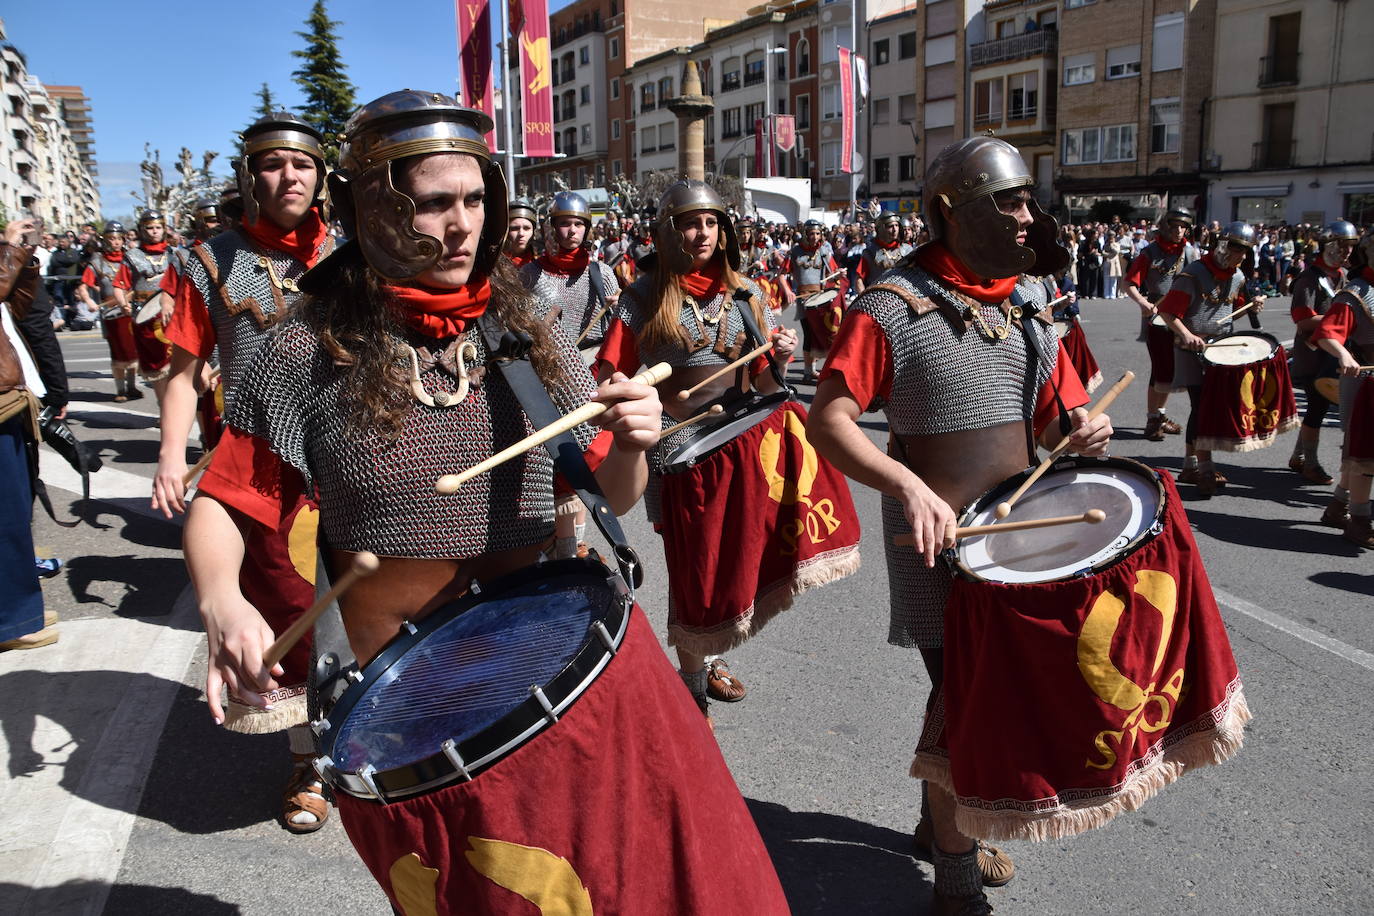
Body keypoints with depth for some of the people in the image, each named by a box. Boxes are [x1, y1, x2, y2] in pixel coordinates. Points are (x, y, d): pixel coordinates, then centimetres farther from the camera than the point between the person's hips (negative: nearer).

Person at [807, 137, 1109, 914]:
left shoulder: (1030, 304, 8)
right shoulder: (895, 307, -13)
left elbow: (1054, 415, 15)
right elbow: (828, 420, -19)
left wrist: (1081, 430, -9)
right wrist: (908, 486, -33)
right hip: (938, 539, -7)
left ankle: (940, 821, 42)